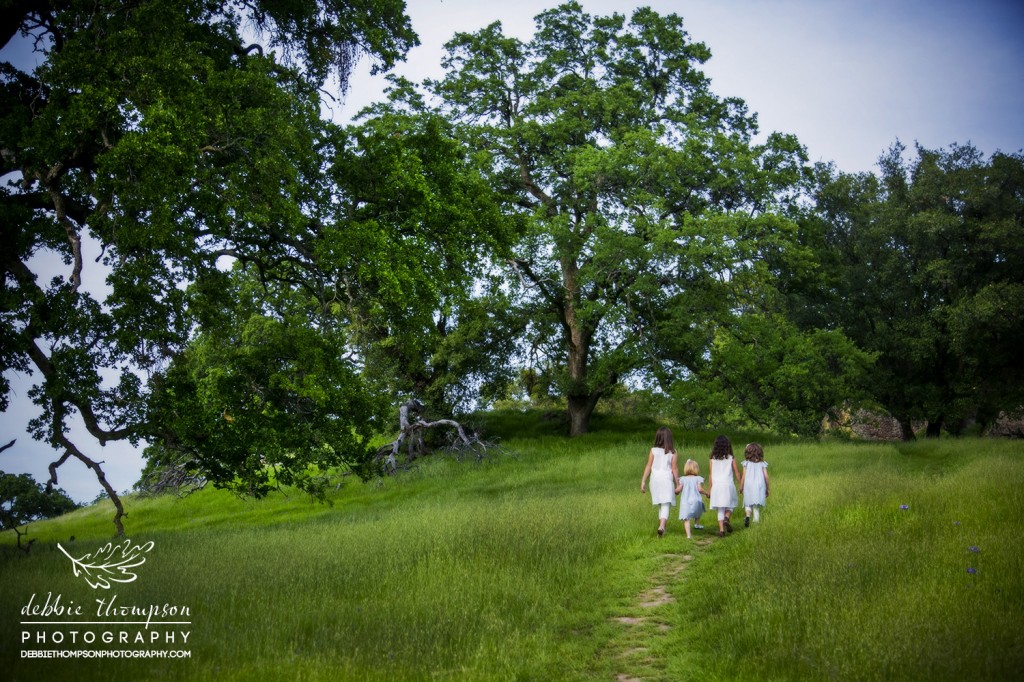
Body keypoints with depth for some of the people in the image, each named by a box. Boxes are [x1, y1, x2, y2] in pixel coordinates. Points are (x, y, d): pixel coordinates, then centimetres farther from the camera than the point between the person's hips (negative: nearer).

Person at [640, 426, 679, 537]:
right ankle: (661, 526, -26)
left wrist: (643, 481, 2)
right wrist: (677, 483, 5)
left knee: (660, 505, 17)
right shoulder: (672, 452, -3)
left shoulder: (653, 450, -2)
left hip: (655, 479, 2)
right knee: (666, 505, -5)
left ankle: (662, 527, 23)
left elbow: (648, 467, -2)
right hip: (667, 479, -2)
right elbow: (674, 468, -3)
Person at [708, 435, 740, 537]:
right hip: (728, 485, -1)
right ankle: (727, 518, -10)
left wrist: (710, 490, 9)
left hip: (716, 486, 1)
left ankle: (721, 529, -2)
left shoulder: (712, 460, 1)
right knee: (730, 505, 17)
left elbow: (710, 476, 2)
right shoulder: (731, 459, 0)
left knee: (720, 510, 7)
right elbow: (737, 473, 4)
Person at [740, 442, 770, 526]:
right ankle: (756, 521, 4)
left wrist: (741, 487, 8)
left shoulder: (746, 463, 1)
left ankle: (748, 515, -17)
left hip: (748, 485, -1)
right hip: (759, 486, 1)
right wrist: (767, 489, 11)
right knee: (757, 507, 9)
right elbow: (766, 476, 2)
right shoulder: (762, 463, 4)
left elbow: (743, 476, -1)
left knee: (748, 504, 9)